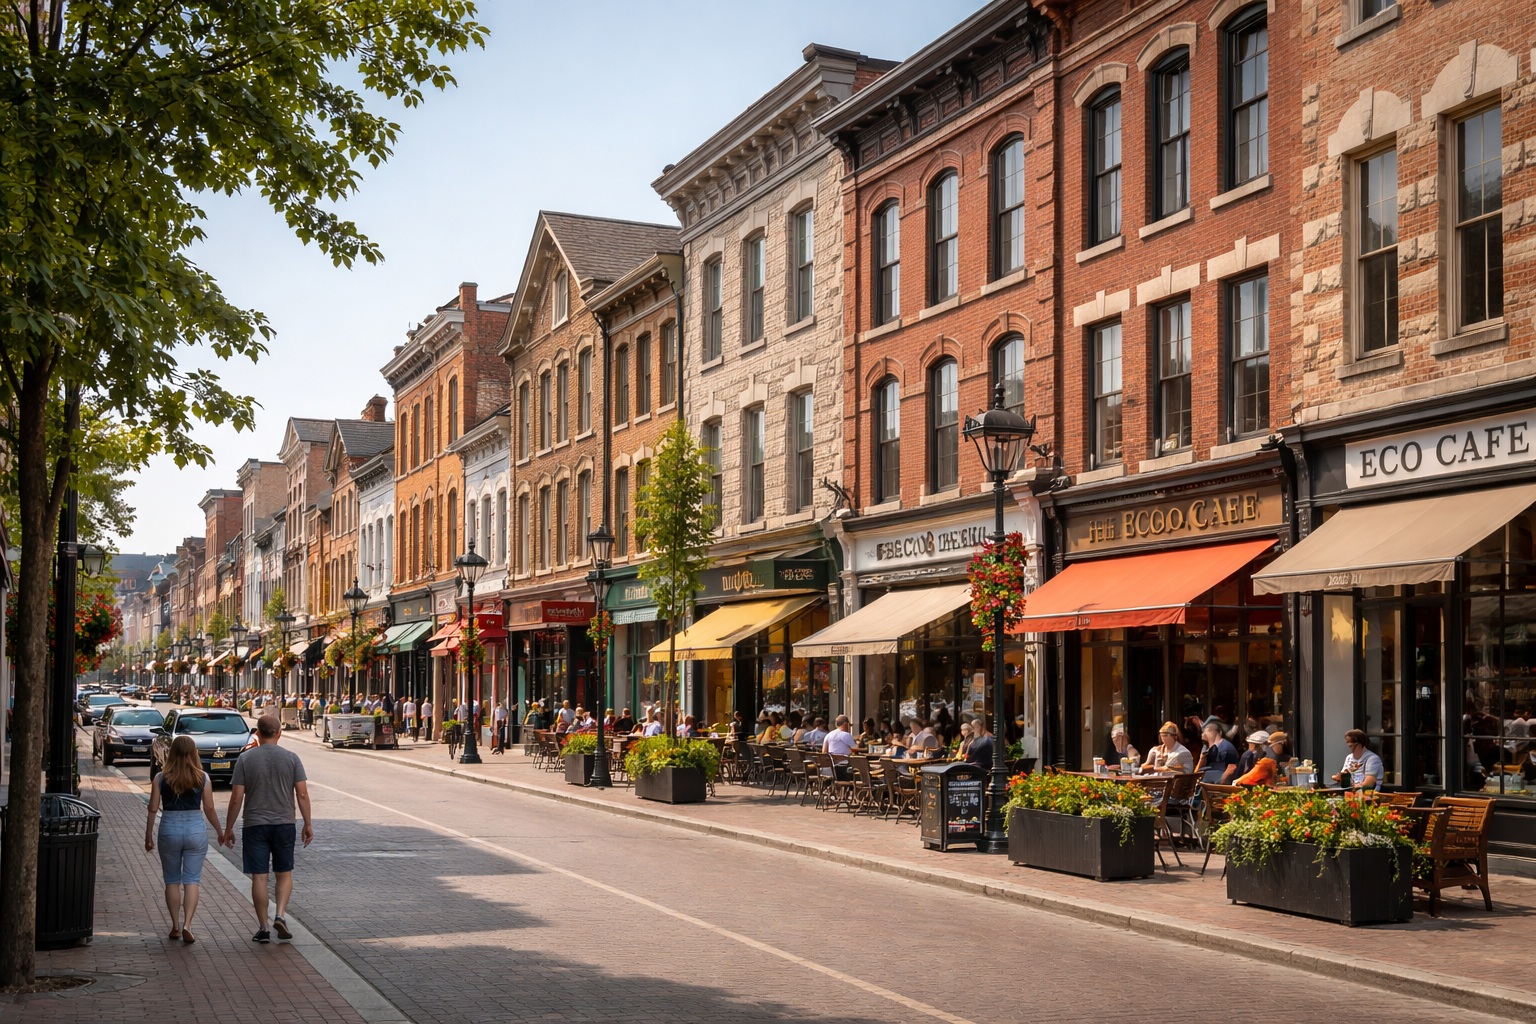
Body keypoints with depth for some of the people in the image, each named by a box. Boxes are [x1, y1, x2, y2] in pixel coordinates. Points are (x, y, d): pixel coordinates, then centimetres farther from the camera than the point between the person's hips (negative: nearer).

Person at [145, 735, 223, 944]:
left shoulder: (161, 778, -3)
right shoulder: (202, 778, -3)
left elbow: (153, 809, -2)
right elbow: (209, 808, 0)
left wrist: (148, 836, 9)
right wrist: (220, 831, 13)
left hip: (169, 830, 0)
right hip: (196, 829, 0)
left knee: (172, 881, 13)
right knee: (192, 880, 4)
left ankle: (175, 927, 16)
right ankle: (187, 925, -10)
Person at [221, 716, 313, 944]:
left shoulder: (245, 759, -3)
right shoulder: (291, 758, -1)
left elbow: (236, 798, -4)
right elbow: (302, 794, -4)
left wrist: (228, 829, 4)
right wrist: (308, 824, 4)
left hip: (254, 825, -1)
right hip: (284, 823, 1)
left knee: (259, 877, 4)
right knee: (284, 874, 14)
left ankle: (263, 928, 6)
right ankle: (280, 915, -4)